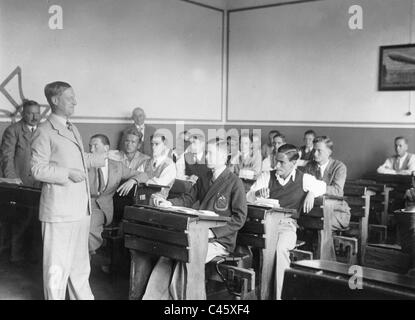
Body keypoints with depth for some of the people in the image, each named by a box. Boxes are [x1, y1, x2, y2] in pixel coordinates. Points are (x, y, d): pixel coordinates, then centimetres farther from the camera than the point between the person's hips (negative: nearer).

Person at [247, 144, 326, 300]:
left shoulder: (303, 179, 7)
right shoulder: (267, 176, 9)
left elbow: (322, 186, 21)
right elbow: (248, 197, 5)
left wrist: (311, 193, 0)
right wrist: (257, 193, -18)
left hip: (287, 224, -1)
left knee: (280, 248, -33)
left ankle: (277, 295, -24)